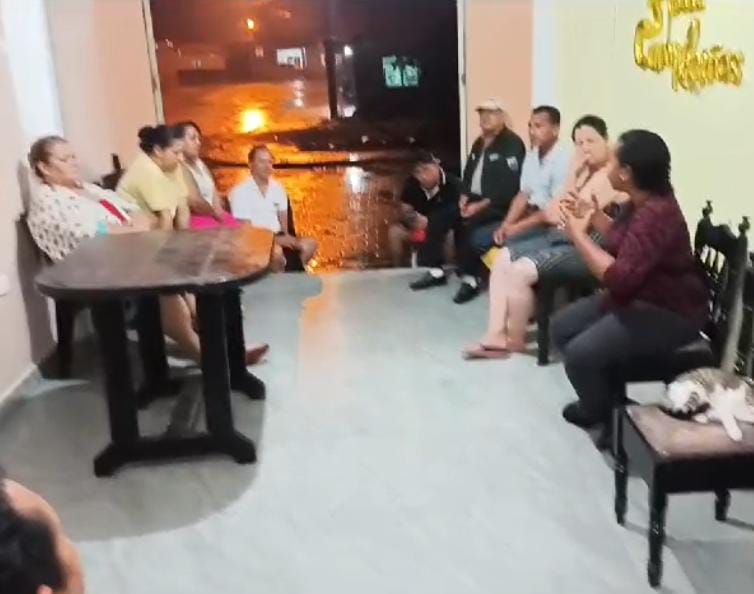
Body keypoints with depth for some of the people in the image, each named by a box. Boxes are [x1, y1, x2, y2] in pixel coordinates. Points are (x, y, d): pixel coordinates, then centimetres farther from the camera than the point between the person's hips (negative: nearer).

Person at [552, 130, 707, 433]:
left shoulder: (657, 215, -29)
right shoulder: (640, 202, 2)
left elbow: (619, 278, -34)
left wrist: (578, 234, -25)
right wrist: (594, 215, 7)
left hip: (667, 314, -10)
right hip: (634, 297, 11)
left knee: (580, 354, -22)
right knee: (562, 328, 9)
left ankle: (599, 411, 10)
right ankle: (607, 395, 23)